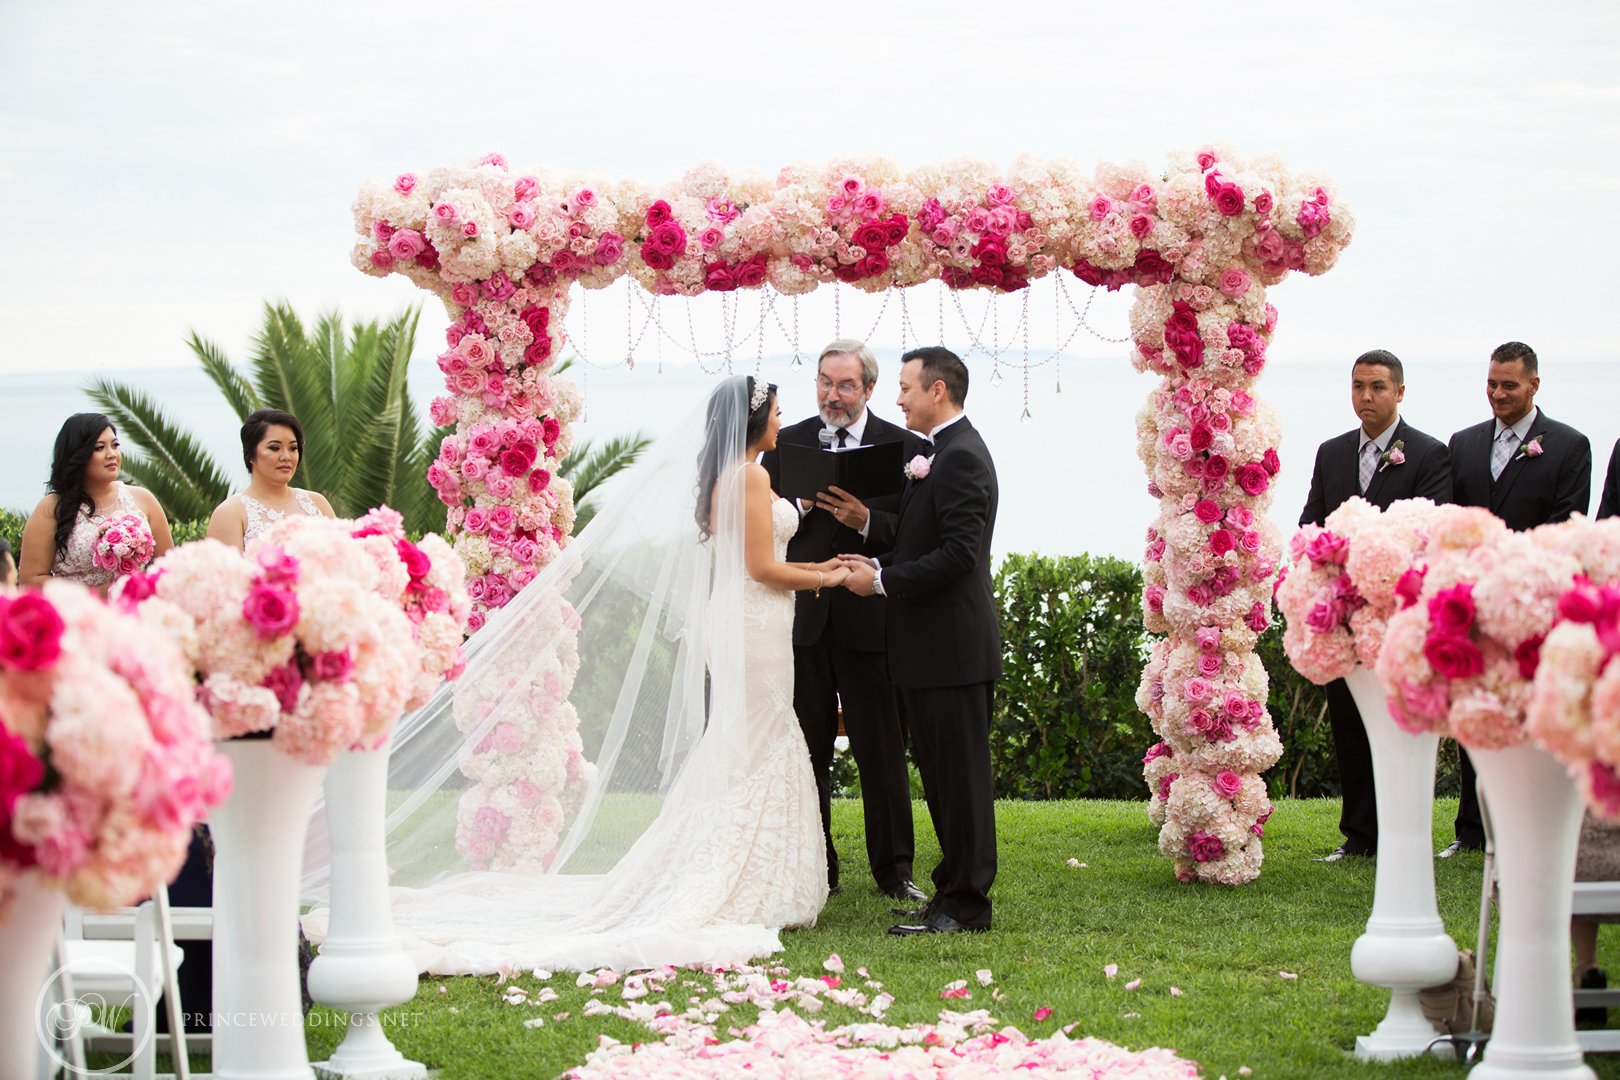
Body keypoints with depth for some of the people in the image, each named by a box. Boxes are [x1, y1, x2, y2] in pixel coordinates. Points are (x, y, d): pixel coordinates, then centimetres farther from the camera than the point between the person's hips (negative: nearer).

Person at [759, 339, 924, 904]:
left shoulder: (900, 446, 2)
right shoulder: (785, 444, 8)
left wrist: (865, 520, -20)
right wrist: (801, 507, -13)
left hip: (869, 618, -2)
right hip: (801, 618, 2)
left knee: (881, 751, 3)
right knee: (806, 749, 7)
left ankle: (894, 869, 14)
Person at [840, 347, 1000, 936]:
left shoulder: (961, 456, -15)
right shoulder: (940, 453, 17)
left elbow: (957, 553, -22)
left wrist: (882, 579, -18)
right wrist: (865, 521, 7)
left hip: (952, 647, -10)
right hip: (930, 649, 10)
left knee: (959, 775, -5)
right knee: (942, 775, 14)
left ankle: (965, 904, -1)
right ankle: (955, 889, 21)